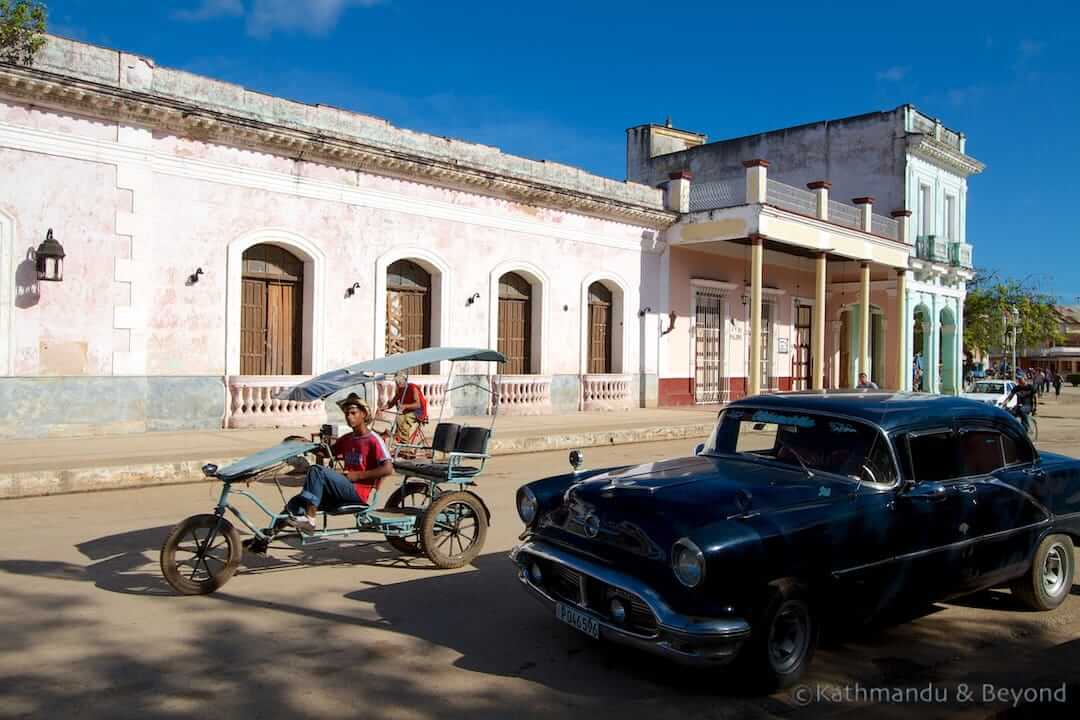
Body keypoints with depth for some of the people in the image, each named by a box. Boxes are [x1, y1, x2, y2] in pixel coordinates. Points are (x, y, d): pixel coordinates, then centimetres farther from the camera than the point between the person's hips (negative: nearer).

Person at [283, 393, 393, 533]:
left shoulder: (373, 439, -7)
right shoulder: (346, 439, 14)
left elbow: (388, 469, -15)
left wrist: (358, 475, -15)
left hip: (358, 493, -7)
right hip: (343, 491, 7)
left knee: (316, 470, -22)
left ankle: (309, 520, -23)